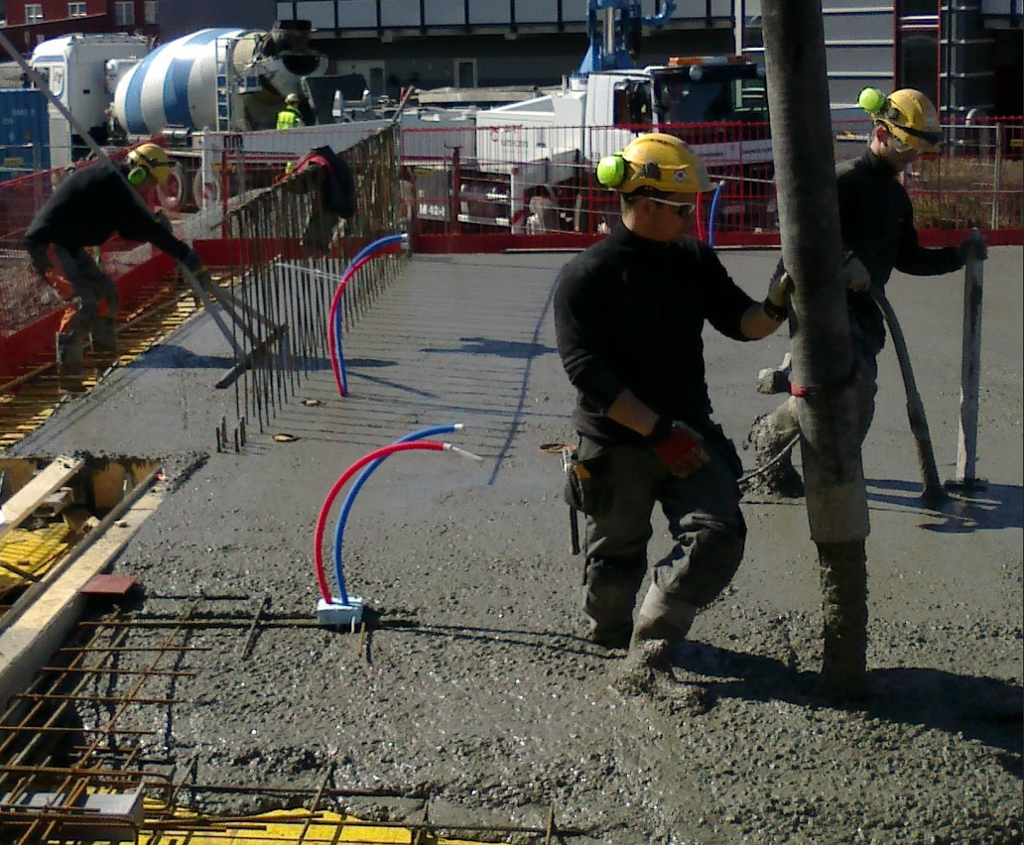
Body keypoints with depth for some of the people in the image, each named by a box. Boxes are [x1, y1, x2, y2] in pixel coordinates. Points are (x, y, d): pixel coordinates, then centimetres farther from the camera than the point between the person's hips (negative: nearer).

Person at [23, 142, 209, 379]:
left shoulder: (115, 180, 11)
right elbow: (144, 224, -26)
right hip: (46, 242, -11)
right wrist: (186, 255, -25)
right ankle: (67, 366, -19)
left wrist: (158, 226, -7)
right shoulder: (110, 180, -21)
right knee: (83, 302, -22)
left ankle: (107, 355, 28)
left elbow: (129, 229, 14)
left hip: (68, 245, 11)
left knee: (105, 290, 19)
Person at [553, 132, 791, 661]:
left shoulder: (694, 261, 6)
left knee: (720, 537, -12)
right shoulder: (585, 278, -11)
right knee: (616, 559, 9)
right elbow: (589, 373, -18)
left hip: (689, 434, 4)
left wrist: (775, 307, -19)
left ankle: (654, 637, 4)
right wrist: (661, 430, -23)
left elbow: (740, 323, 5)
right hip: (616, 445, -4)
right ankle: (609, 637, 37)